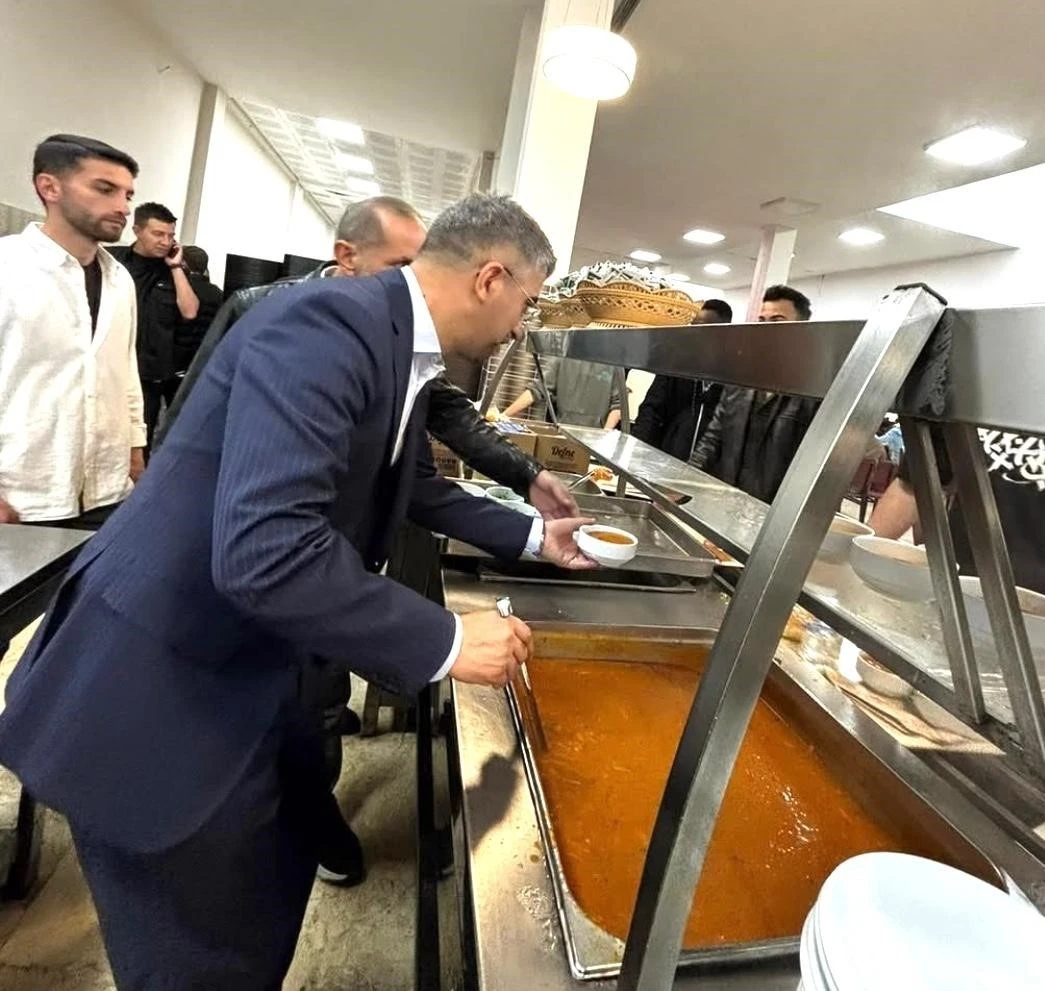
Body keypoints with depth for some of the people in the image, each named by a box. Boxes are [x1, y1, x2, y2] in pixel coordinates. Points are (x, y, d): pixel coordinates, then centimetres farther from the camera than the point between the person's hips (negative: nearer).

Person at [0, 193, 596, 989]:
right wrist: (445, 641, -27)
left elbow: (421, 490, 20)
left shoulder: (404, 351, 5)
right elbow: (263, 549, -36)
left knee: (271, 886, 27)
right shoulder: (329, 322, -26)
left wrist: (533, 535, 19)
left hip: (248, 669, 9)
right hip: (159, 684, -9)